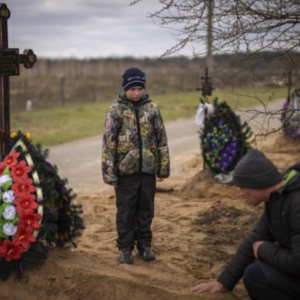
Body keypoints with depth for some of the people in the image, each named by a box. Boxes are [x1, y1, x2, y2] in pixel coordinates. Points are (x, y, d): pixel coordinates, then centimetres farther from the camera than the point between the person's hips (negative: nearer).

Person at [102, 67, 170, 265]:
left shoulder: (152, 108, 3)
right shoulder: (116, 110, -5)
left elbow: (162, 139, 7)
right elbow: (108, 143, -5)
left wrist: (164, 167, 6)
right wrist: (109, 173, -8)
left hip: (148, 169, 2)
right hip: (125, 170, -2)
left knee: (146, 208, 12)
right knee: (126, 211, 7)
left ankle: (145, 244, 26)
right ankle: (126, 248, 18)